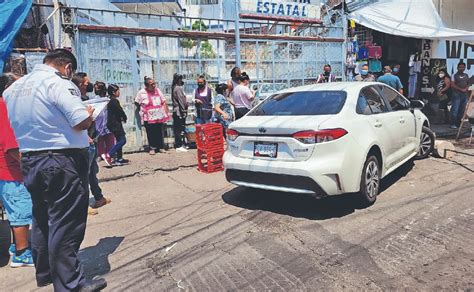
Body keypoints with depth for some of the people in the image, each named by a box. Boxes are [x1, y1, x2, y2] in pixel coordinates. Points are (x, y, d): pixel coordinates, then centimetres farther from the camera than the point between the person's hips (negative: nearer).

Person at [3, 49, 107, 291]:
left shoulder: (13, 87, 12)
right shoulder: (58, 83, -14)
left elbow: (15, 125, 17)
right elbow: (82, 122, -22)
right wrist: (88, 112, -1)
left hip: (29, 161, 8)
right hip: (62, 162, -8)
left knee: (42, 220, 20)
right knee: (66, 224, -1)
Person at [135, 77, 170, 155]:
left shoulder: (157, 90, 7)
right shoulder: (142, 92, -6)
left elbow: (163, 102, 11)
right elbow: (136, 103, 3)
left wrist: (167, 112, 7)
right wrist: (144, 109, 6)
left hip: (159, 116, 4)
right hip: (149, 118, -3)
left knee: (159, 132, 10)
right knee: (151, 133, 0)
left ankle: (161, 147, 21)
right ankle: (152, 148, 12)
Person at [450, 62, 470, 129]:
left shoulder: (466, 76, 15)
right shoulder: (455, 75, -1)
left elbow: (468, 84, 19)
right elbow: (452, 85, -8)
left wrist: (466, 88, -4)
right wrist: (461, 89, -13)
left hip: (464, 95, 6)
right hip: (457, 94, -6)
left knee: (462, 110, 7)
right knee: (455, 110, -9)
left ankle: (459, 123, 13)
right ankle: (453, 124, -7)